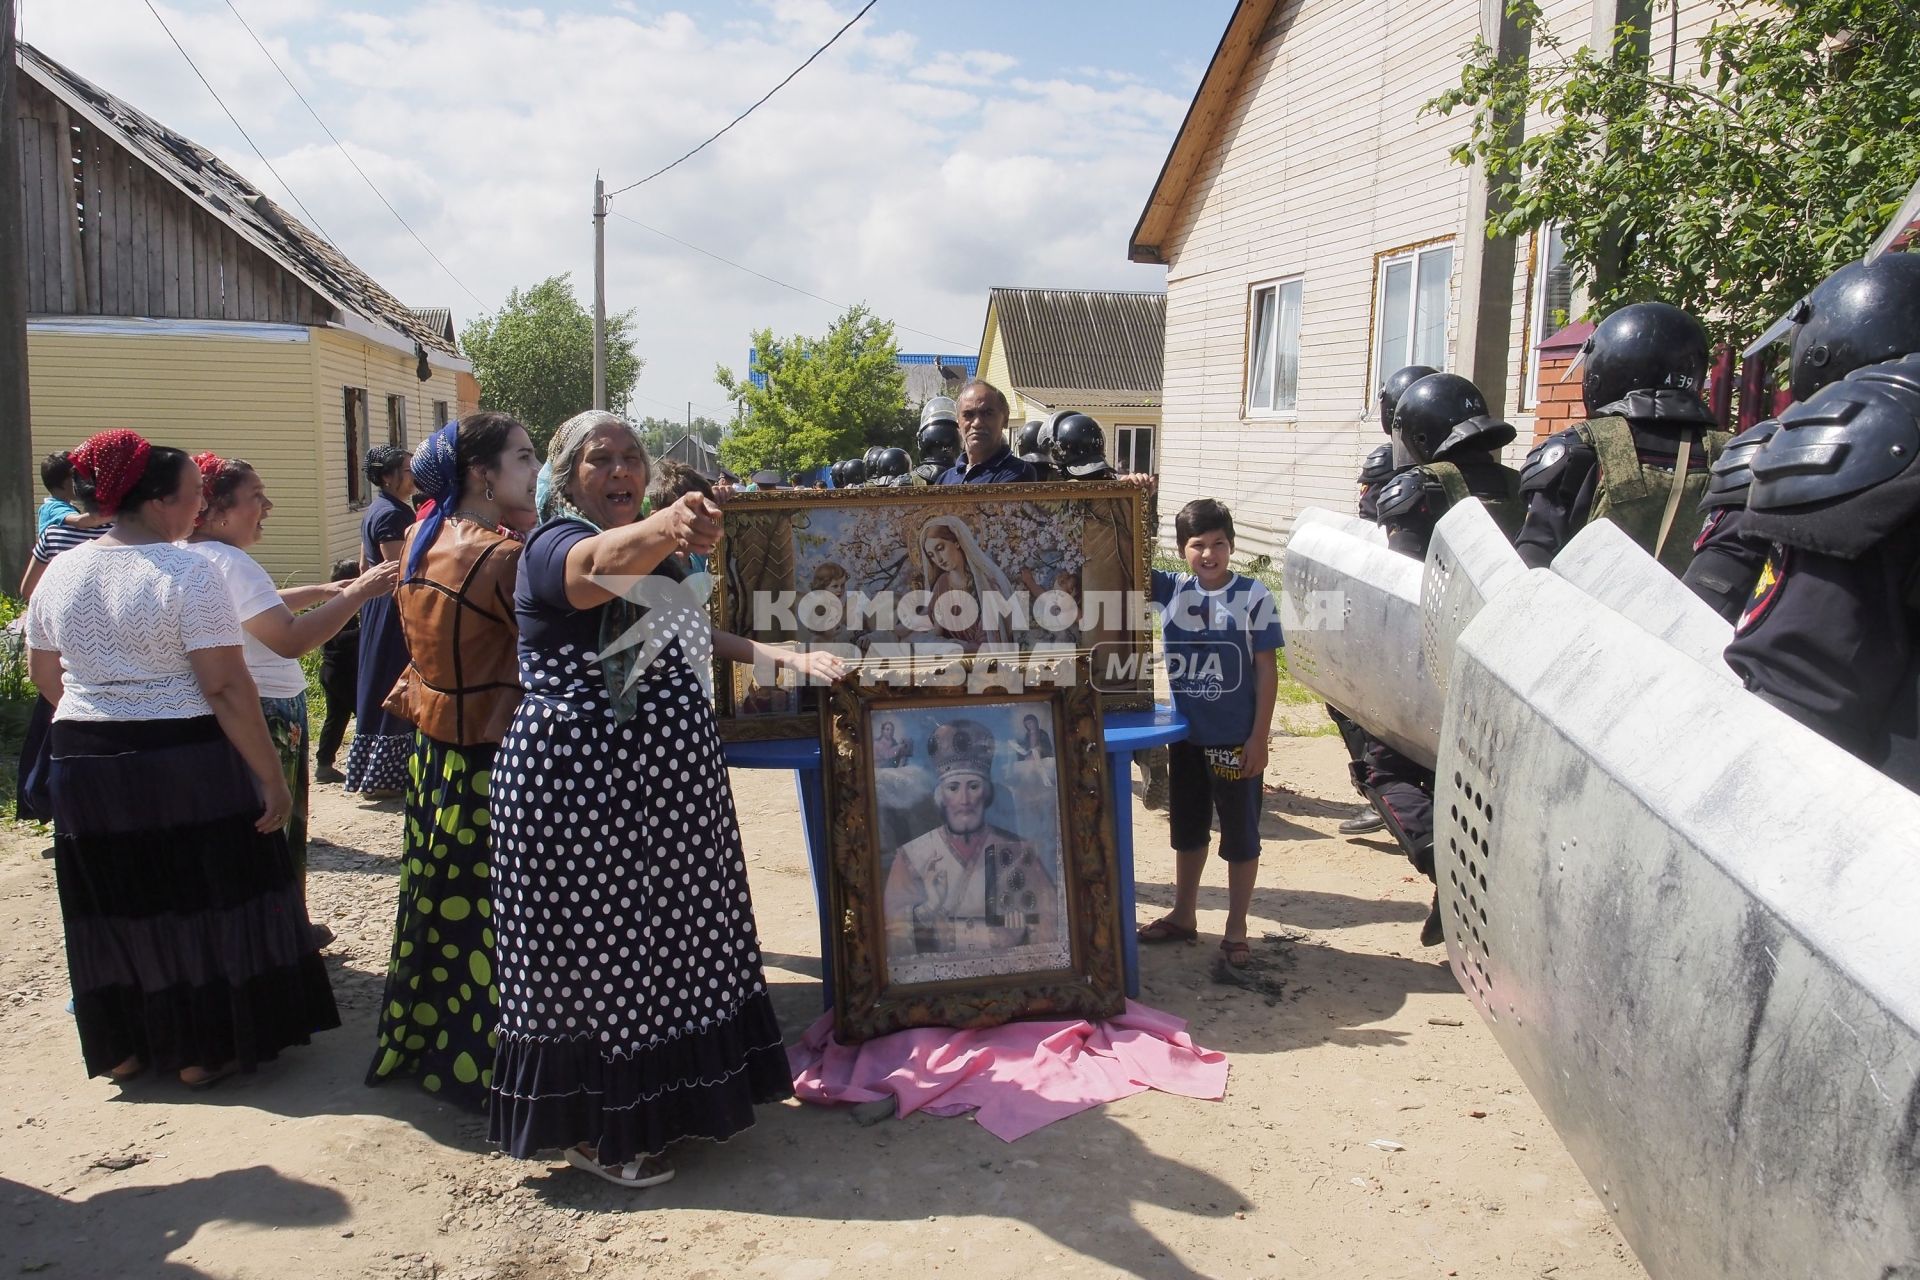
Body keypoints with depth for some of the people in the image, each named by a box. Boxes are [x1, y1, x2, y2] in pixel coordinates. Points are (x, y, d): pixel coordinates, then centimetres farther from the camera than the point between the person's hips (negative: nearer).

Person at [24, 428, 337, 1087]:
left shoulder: (60, 572, 5)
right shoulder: (188, 572, -16)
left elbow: (43, 673, 16)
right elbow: (226, 688, -19)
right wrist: (272, 777, -15)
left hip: (85, 763, 6)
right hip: (184, 761, -6)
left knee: (117, 907, 17)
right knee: (199, 904, 8)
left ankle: (122, 1048, 31)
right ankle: (203, 1051, 18)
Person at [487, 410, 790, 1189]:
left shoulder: (650, 546, 13)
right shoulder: (556, 545, -14)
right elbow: (603, 565, -39)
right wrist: (666, 527, -59)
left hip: (666, 780, 9)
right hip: (578, 784, -9)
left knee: (669, 937, 16)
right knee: (594, 947, 1)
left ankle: (664, 1095, 34)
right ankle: (592, 1131, 17)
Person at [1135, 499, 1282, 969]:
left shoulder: (1253, 597, -11)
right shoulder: (1170, 590, 0)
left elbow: (1267, 671, -8)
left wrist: (1259, 737, -11)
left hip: (1235, 740, -4)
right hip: (1187, 736, 4)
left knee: (1240, 837, 8)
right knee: (1187, 829, 19)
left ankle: (1236, 931, 22)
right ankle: (1183, 916, 35)